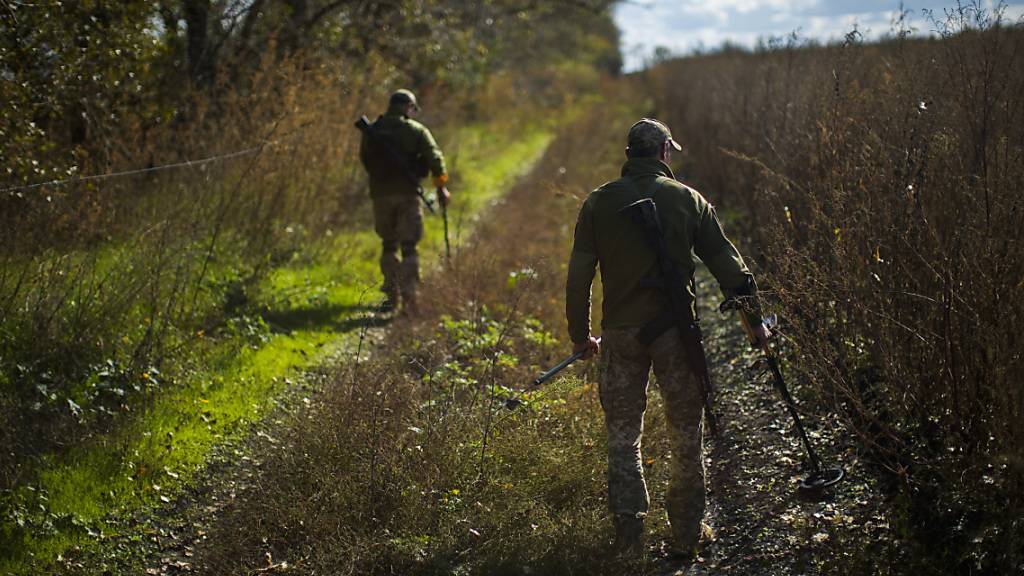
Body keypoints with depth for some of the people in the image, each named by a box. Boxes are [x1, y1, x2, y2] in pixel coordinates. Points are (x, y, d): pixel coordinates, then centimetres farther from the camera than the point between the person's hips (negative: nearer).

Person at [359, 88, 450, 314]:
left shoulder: (372, 131, 7)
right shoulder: (417, 130, 1)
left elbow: (365, 160, 13)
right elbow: (435, 158, -5)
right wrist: (441, 186, 0)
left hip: (381, 194, 2)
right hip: (408, 194, -2)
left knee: (388, 245, 15)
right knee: (409, 247, -1)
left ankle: (392, 295, 15)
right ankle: (409, 297, -12)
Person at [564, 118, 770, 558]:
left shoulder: (599, 203, 2)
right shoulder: (688, 200, 0)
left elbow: (578, 276, 2)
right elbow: (726, 263, 3)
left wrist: (580, 336, 12)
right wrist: (754, 320, 12)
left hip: (621, 332, 1)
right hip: (676, 330, -1)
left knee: (623, 438, 10)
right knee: (685, 439, 10)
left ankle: (629, 539, 4)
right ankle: (686, 540, 16)